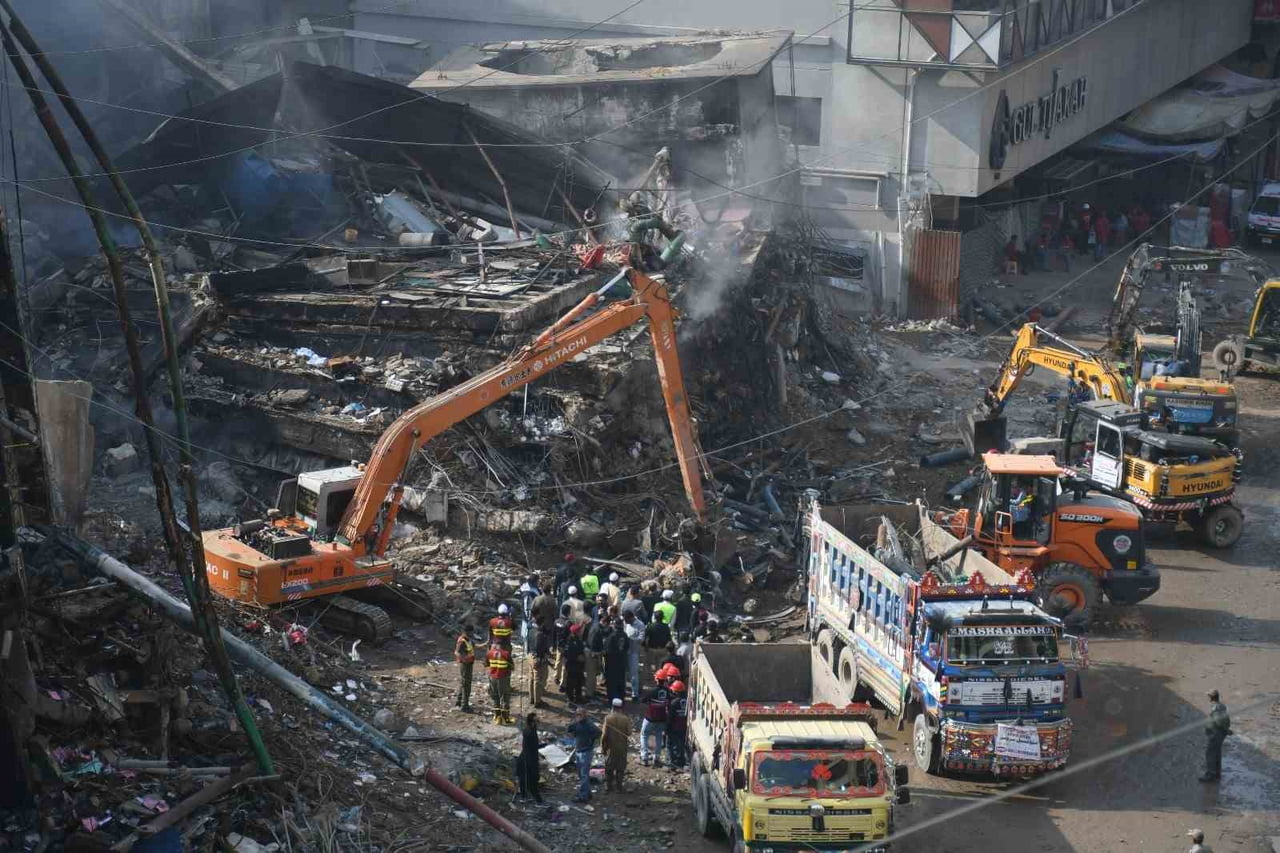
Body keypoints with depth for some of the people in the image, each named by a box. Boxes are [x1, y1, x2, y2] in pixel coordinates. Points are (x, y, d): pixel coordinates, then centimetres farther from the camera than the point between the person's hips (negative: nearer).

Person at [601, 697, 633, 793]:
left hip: (610, 747, 0)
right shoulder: (626, 719, -12)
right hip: (622, 747, 0)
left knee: (609, 767, 16)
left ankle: (608, 785, 25)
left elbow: (604, 734, -13)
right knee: (620, 768, 12)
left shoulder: (608, 718, -14)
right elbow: (629, 733, -9)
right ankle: (618, 786, 15)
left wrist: (602, 747, -3)